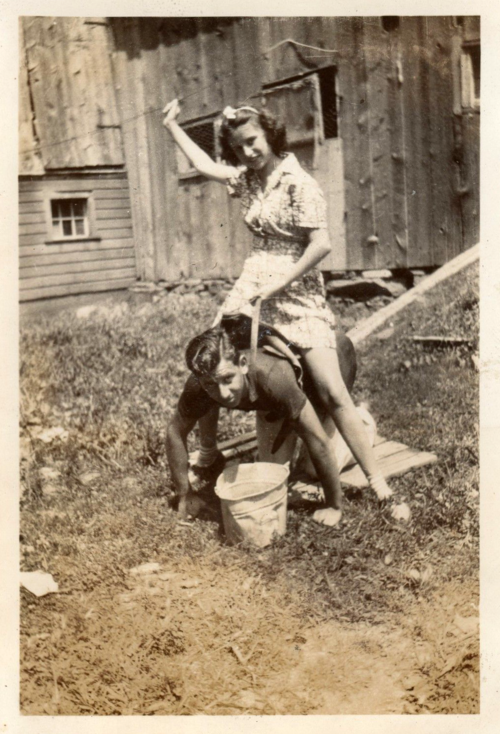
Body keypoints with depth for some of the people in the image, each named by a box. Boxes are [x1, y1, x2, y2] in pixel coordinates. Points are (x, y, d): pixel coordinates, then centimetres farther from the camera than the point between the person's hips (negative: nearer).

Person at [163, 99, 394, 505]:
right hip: (252, 286, 7)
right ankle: (208, 451, 28)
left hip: (296, 290, -7)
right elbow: (207, 167, 29)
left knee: (332, 393, -13)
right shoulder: (248, 178, 11)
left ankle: (378, 482, -6)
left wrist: (278, 285, -18)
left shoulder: (298, 183, -10)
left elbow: (321, 244, -17)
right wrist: (173, 126, 36)